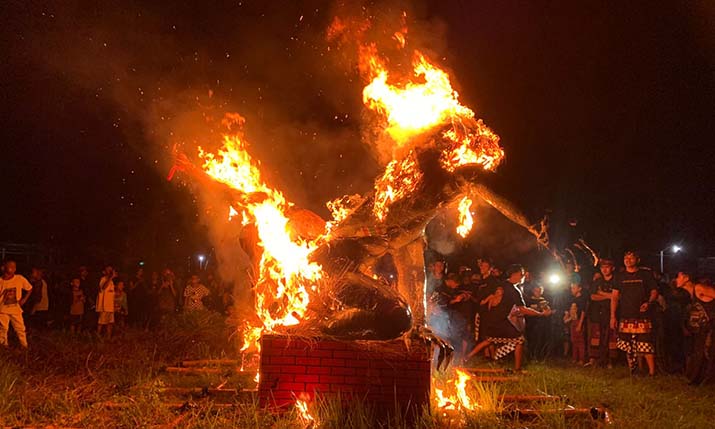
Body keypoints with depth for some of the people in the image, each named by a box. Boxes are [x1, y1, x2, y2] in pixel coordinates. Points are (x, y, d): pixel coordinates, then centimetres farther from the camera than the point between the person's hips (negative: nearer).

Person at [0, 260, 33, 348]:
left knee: (20, 328, 3)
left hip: (16, 309, 1)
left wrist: (24, 299, -1)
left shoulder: (20, 279, -8)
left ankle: (24, 346, 13)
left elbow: (29, 289, 6)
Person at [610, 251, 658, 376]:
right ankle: (632, 374, 16)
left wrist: (649, 303, -15)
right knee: (629, 349, 6)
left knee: (646, 346, -11)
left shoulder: (646, 274, 6)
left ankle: (652, 373, -5)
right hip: (625, 317, 3)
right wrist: (613, 316, 3)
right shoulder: (620, 276, 13)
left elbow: (654, 292, 6)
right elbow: (614, 297, 10)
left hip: (642, 317, -3)